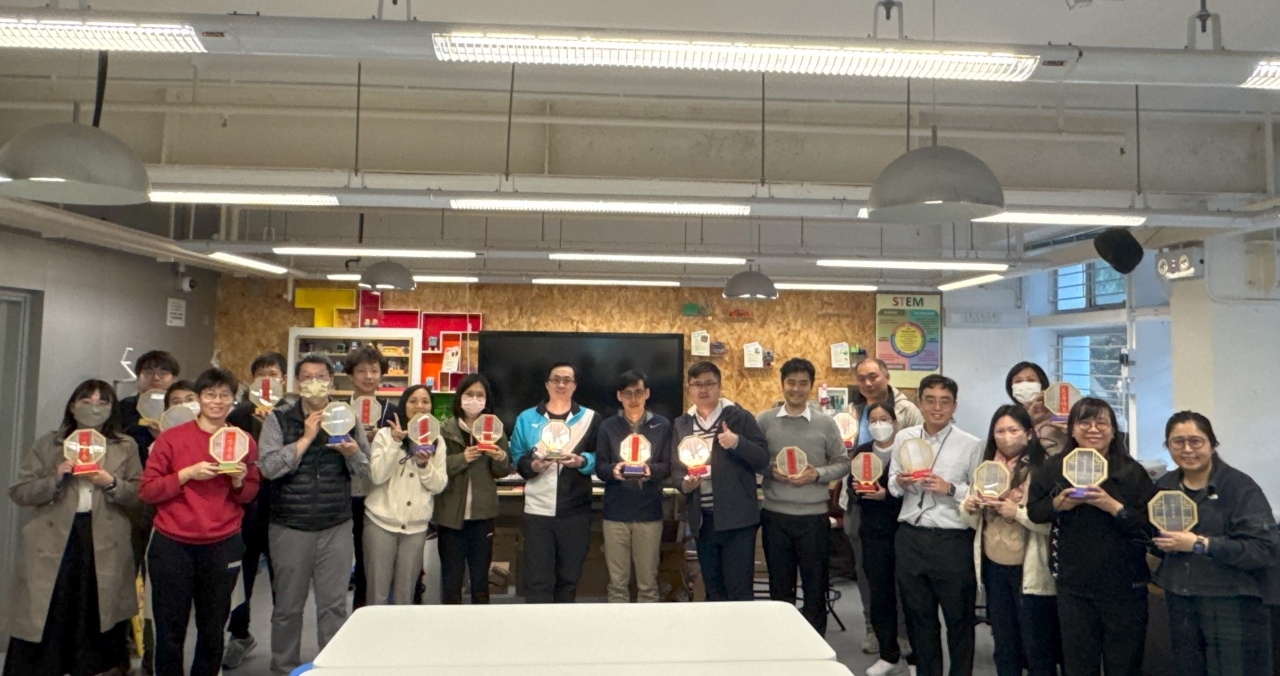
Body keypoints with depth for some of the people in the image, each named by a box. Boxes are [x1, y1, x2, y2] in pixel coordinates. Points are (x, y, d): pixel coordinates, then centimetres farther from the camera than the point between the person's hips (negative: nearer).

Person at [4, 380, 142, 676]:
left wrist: (111, 483, -15)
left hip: (105, 547, 0)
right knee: (45, 617, 3)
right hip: (53, 544, 0)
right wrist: (55, 478, -14)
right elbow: (18, 493, 2)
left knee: (98, 615, 9)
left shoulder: (126, 446, 5)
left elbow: (140, 494, 2)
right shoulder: (48, 444, 5)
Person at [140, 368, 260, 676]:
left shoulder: (244, 442, 3)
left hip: (223, 547, 2)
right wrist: (188, 473, -16)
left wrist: (239, 481, -9)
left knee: (213, 628, 13)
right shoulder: (171, 438, -3)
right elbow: (146, 490, -5)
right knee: (170, 629, 7)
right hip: (172, 545, -2)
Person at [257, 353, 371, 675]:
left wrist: (352, 452, -17)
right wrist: (307, 437, -16)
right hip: (290, 527, -1)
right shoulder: (279, 418, -1)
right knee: (288, 606, 12)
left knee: (334, 605, 6)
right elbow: (268, 466, -14)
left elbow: (366, 470, 4)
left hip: (336, 528, 1)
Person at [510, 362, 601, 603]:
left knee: (569, 577, 12)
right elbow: (516, 458, 4)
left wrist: (581, 461, -16)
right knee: (537, 579, -1)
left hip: (575, 511, 1)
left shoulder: (590, 418, 6)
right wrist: (532, 465, -16)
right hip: (538, 510, 0)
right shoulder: (527, 418, 8)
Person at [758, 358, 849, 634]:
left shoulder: (826, 423, 0)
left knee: (815, 583, 10)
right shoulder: (764, 421, 0)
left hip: (814, 515, 0)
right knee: (779, 584, 13)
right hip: (775, 514, 1)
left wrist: (817, 474, -13)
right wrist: (770, 471, -14)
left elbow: (842, 463, 3)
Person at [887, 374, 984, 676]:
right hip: (910, 538, 4)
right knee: (917, 615, 17)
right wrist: (900, 482, -11)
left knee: (958, 617, 13)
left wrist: (950, 489, -22)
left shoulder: (971, 445, -7)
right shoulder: (904, 438, 4)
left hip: (953, 540, -4)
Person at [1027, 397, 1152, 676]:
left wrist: (1114, 507, -22)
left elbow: (1150, 526, -9)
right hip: (1073, 583, 2)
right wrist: (1057, 504, -12)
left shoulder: (1131, 471, -6)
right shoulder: (1054, 467, 1)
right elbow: (1033, 512, 7)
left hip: (1124, 586, -2)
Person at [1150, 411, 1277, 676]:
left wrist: (1200, 544, -22)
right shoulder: (1163, 486, 8)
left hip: (1231, 606, -5)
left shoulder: (1239, 486, -10)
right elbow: (1152, 536, 21)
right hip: (1179, 604, 5)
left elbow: (1264, 550, -18)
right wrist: (1160, 543, -1)